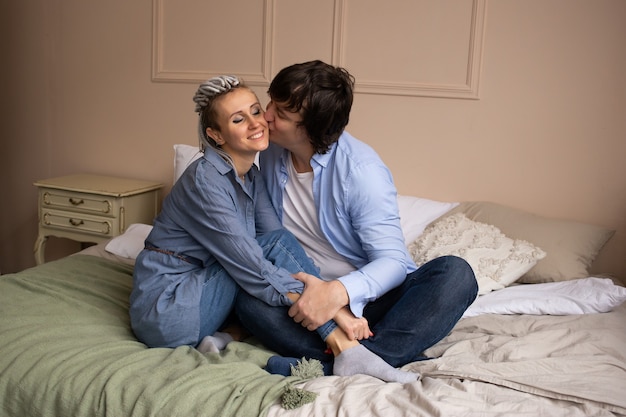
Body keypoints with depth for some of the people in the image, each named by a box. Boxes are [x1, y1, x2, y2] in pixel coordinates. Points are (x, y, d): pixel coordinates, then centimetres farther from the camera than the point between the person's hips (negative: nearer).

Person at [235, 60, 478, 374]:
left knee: (455, 273, -30)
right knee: (249, 301, -29)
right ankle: (395, 356, -32)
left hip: (372, 297, -3)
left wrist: (339, 291, -41)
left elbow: (392, 260, -19)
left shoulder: (360, 167, -16)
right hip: (308, 295, 4)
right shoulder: (271, 156, 1)